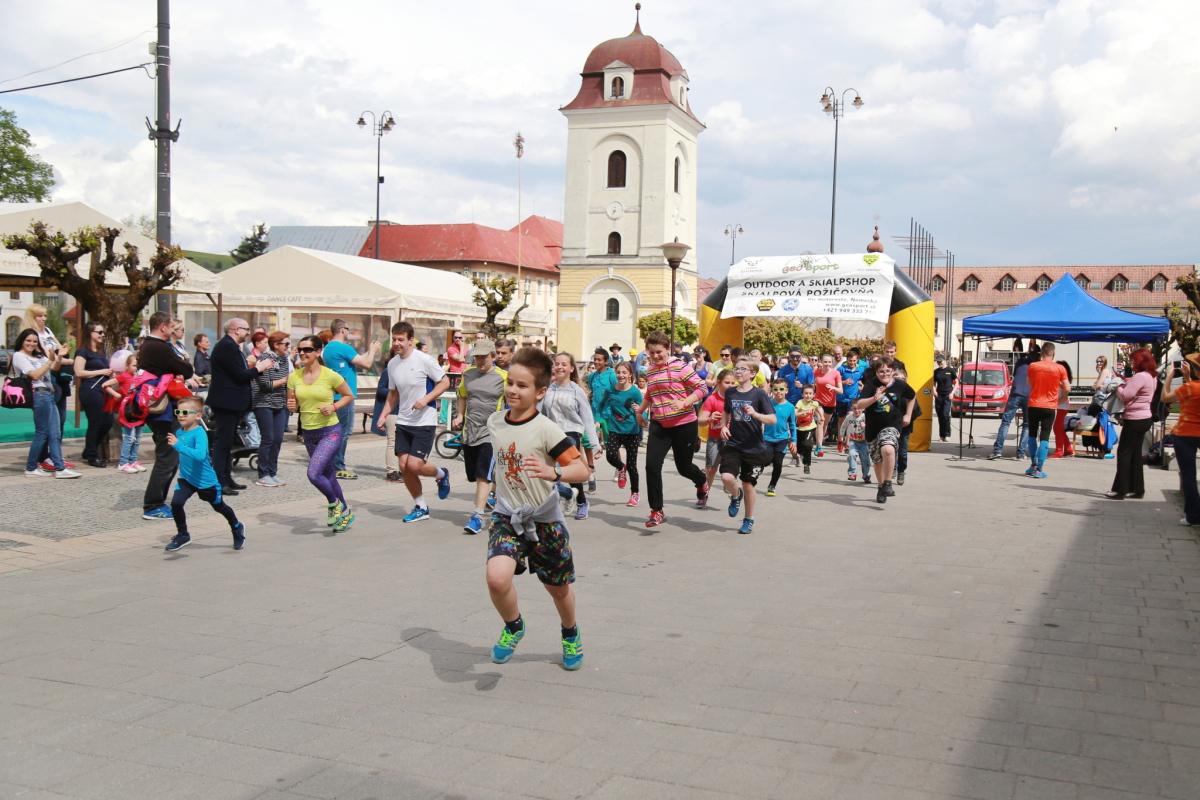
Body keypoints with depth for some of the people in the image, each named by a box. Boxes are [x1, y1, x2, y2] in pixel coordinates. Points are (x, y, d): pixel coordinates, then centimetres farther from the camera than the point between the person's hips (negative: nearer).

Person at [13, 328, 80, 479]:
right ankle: (30, 468, 1)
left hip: (49, 395, 8)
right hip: (40, 395, -8)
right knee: (42, 433, -6)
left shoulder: (38, 355, 20)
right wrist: (50, 360, -12)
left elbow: (54, 369, 18)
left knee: (55, 434, 4)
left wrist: (58, 358, -1)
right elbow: (35, 375, -12)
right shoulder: (19, 356, -3)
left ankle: (59, 468, 2)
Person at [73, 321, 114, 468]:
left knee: (107, 422, 6)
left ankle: (89, 452, 20)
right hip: (90, 391, -9)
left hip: (102, 390, 9)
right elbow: (79, 372, -14)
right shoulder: (83, 351, -4)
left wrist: (110, 373, 13)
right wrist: (101, 372, -12)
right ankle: (92, 457, 7)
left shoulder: (101, 352, 21)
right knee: (95, 423, -4)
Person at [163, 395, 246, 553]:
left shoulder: (199, 433, -26)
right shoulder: (179, 432, -3)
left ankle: (237, 529, 42)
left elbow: (200, 455, -43)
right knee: (176, 503, -15)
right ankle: (183, 535, 7)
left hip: (205, 480, -5)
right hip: (186, 478, 6)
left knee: (219, 506, 15)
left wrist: (178, 445, -47)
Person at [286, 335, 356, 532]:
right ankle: (345, 514, 34)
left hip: (330, 431, -6)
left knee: (313, 473, -20)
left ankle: (334, 504, 7)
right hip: (309, 434, 6)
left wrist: (334, 407, -15)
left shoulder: (330, 375, -11)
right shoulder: (294, 377, 1)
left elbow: (349, 396, 2)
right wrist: (291, 407, -11)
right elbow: (292, 406, 11)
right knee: (328, 477, 16)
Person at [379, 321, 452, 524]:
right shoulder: (392, 364, 5)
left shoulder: (424, 360, -13)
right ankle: (420, 506, 19)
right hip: (403, 422, 6)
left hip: (425, 422, -6)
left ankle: (441, 474, 19)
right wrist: (384, 414, 6)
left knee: (414, 465, -14)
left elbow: (444, 382, -7)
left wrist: (426, 399, -19)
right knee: (403, 466, 2)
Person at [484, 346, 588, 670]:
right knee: (497, 578, -22)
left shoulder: (546, 429, -17)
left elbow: (581, 469, -24)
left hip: (544, 519, -2)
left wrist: (553, 473, -41)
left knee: (558, 588, 14)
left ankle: (571, 634, 46)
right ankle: (513, 626, 10)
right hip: (507, 516, 3)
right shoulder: (494, 422, -2)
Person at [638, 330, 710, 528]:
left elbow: (702, 388, -12)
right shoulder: (650, 371, 8)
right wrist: (641, 409, 23)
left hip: (684, 424, -4)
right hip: (659, 425, 4)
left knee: (683, 467, 10)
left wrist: (684, 403, -23)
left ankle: (702, 484, 48)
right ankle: (657, 511, -1)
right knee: (652, 465, -12)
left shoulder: (679, 367, -10)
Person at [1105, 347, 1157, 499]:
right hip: (1144, 418, 10)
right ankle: (1137, 489, 17)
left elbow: (1125, 395, -20)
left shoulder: (1140, 377, -19)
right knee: (1135, 454, 14)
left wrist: (1118, 386, -2)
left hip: (1135, 419, -10)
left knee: (1124, 453, -4)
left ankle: (1120, 490, -3)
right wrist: (1126, 382, 7)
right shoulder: (1152, 377, 13)